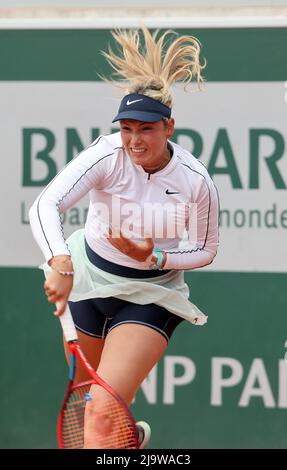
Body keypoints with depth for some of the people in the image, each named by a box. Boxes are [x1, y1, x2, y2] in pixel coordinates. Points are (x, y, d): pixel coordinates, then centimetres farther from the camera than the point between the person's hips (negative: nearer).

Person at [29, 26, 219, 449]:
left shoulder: (196, 181, -20)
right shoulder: (106, 156, -23)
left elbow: (205, 250, -4)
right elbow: (44, 207, -35)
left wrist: (154, 257, -23)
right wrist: (60, 263, -52)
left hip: (152, 292, -2)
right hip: (89, 274, 2)